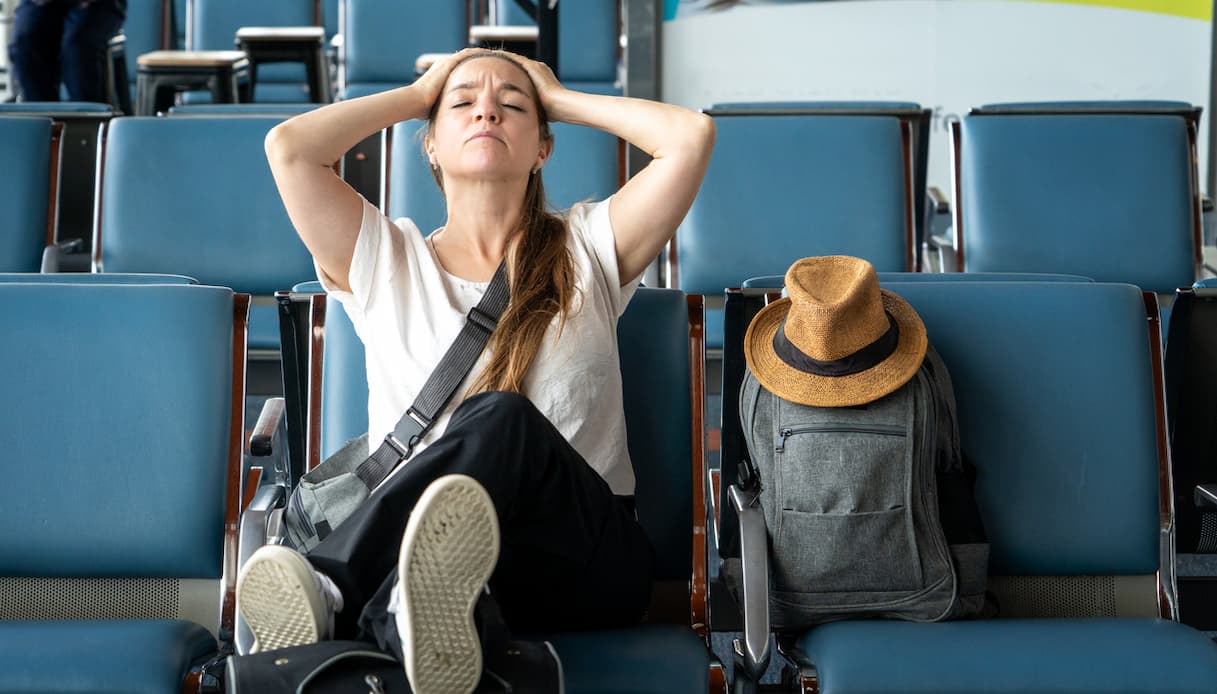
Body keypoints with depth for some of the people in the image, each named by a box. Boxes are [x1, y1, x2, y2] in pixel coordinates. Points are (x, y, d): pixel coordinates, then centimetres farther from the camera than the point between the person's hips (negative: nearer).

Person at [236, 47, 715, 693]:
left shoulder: (587, 247, 19)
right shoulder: (385, 259, 19)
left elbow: (691, 134, 5)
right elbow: (287, 147, 5)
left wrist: (559, 98, 20)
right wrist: (417, 94, 20)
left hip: (585, 558, 0)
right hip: (403, 539, 1)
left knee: (503, 417, -35)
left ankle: (328, 591, -51)